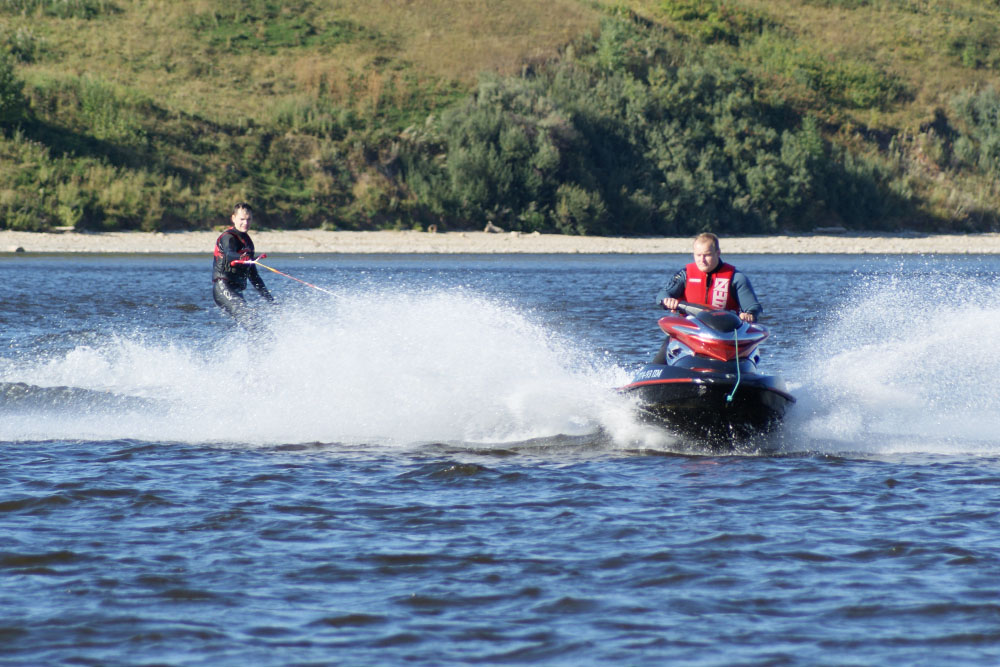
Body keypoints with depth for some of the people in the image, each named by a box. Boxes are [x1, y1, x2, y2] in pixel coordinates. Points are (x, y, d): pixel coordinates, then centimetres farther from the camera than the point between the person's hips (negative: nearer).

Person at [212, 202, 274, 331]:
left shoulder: (247, 240, 21)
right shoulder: (228, 237, -5)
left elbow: (253, 274, 28)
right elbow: (229, 254, -30)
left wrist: (267, 296, 28)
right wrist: (242, 258, -52)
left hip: (236, 291, 9)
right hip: (223, 288, -9)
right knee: (248, 316, -26)